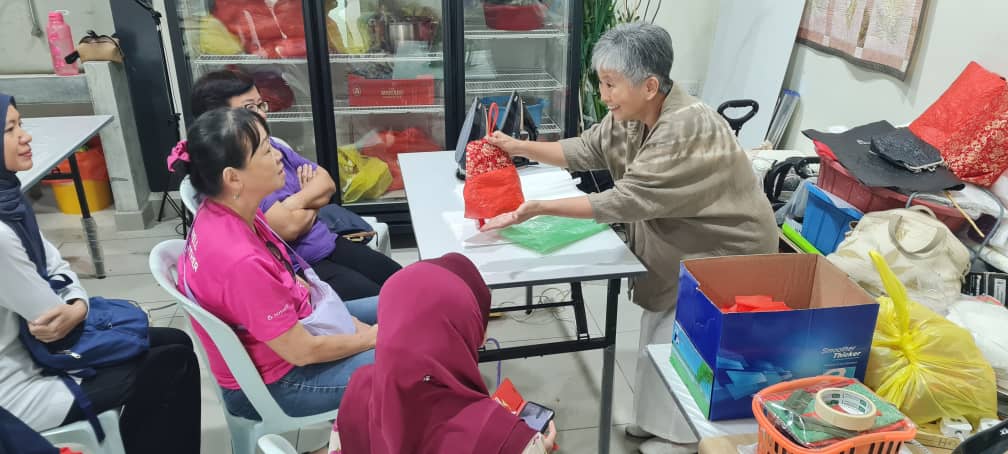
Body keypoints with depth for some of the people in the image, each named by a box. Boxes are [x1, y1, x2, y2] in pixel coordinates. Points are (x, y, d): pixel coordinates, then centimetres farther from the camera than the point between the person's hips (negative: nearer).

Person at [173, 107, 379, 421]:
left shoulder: (222, 214, -10)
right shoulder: (240, 260, -36)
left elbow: (288, 280, 3)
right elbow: (301, 352, -25)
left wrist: (352, 323, -1)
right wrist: (371, 337, -10)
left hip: (279, 326, 8)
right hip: (270, 382, -8)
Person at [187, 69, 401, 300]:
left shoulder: (272, 145, 7)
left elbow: (327, 184, 9)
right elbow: (289, 227, -24)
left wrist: (297, 201, -12)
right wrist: (312, 203, -3)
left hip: (328, 244, 9)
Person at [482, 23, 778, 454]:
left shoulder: (686, 132, -36)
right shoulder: (632, 114, -8)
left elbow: (623, 201, -36)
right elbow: (585, 149, 1)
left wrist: (541, 208, -34)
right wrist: (519, 147, -10)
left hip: (726, 256, -9)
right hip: (677, 249, 9)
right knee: (658, 337, 19)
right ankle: (658, 418, 39)